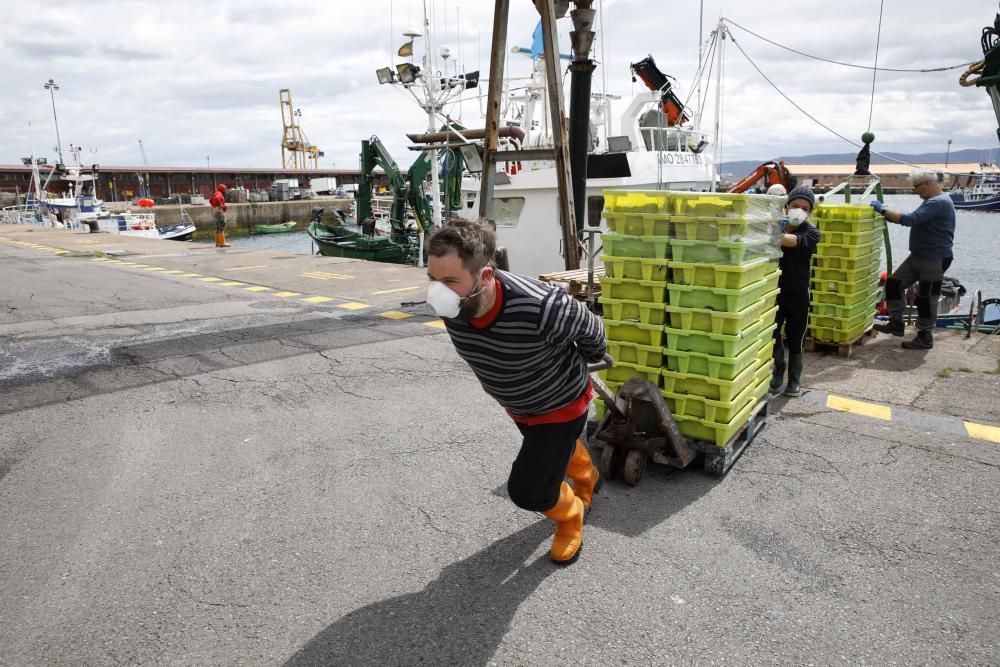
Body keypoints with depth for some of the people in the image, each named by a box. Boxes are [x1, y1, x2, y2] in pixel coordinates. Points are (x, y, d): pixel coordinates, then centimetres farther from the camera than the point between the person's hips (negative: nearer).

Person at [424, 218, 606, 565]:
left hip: (562, 403, -6)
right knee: (559, 449, 32)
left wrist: (589, 359, 3)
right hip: (517, 405, 6)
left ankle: (570, 514, 30)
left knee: (526, 490, -6)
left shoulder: (540, 308, -45)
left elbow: (590, 328, -21)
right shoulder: (451, 305, -27)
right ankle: (587, 477, 68)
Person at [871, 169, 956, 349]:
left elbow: (910, 219, -29)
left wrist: (883, 210, -21)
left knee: (926, 297, -1)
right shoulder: (932, 201, 13)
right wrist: (888, 214, 5)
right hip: (917, 256, 10)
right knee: (894, 283, 6)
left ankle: (925, 337, 11)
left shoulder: (939, 202, -21)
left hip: (934, 260, -10)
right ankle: (896, 323, 14)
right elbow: (915, 221, 17)